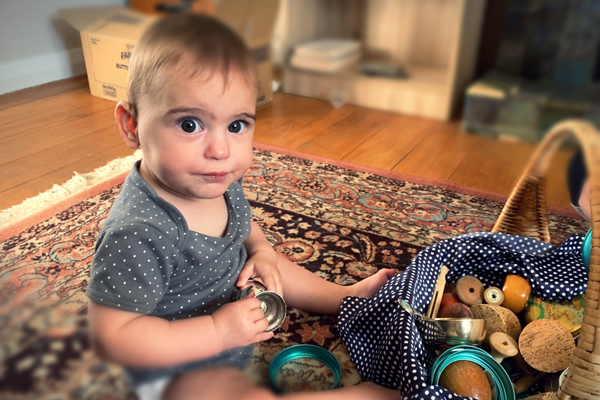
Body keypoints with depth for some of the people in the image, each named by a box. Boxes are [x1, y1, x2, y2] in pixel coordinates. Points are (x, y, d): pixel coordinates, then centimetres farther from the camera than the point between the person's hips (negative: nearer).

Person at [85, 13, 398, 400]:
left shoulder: (219, 182, -12)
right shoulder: (136, 235, -38)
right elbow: (110, 335, -32)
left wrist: (261, 249, -11)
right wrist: (217, 332, -32)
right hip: (177, 367, -7)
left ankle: (346, 295, 43)